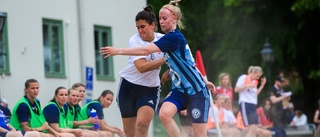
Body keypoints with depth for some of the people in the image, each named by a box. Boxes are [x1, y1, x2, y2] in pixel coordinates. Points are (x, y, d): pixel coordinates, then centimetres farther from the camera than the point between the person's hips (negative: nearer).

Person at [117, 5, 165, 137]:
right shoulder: (135, 40, -12)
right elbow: (141, 67, -25)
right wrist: (164, 60, -26)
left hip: (150, 89, 1)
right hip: (129, 86, -1)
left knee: (142, 123, -23)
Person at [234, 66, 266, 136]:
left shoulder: (255, 82, 19)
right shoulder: (243, 78, -3)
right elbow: (236, 89, -9)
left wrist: (262, 85, 13)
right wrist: (247, 86, -18)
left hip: (253, 105, 8)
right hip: (245, 104, -8)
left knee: (254, 129, 2)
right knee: (252, 128, -15)